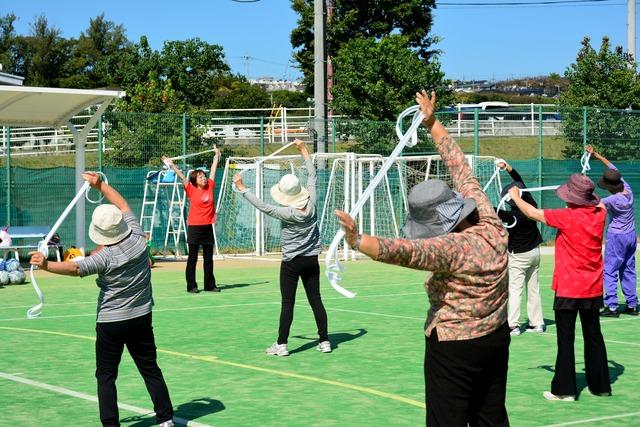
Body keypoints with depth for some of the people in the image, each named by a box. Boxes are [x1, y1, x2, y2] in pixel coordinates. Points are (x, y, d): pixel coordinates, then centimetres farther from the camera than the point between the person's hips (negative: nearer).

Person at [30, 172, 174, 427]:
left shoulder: (106, 257, -21)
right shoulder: (138, 238, -7)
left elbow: (76, 268, -36)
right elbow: (124, 206, 7)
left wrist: (46, 265, -42)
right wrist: (101, 186, 14)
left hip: (110, 322, -5)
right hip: (141, 318, 5)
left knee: (106, 376, 6)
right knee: (151, 370, 14)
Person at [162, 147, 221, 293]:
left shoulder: (210, 187, 6)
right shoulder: (191, 190, -3)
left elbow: (213, 170, 15)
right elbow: (182, 177, -7)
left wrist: (216, 156, 25)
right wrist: (172, 166, -14)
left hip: (208, 227, 4)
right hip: (194, 227, -4)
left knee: (209, 259, 10)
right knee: (192, 258, 1)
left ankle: (210, 285, 17)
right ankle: (191, 285, 5)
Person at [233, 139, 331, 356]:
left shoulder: (287, 213, -19)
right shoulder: (311, 203, -7)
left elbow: (262, 206, -14)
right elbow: (312, 176, 5)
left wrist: (242, 188, -6)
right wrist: (304, 150, 15)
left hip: (291, 262, -5)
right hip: (312, 260, 5)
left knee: (287, 303, 0)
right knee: (316, 300, 9)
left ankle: (281, 345, 2)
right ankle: (324, 341, 11)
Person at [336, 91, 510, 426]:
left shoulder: (453, 247, -27)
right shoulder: (490, 222, -5)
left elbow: (407, 251, -45)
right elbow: (461, 168, 6)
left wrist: (359, 241, -59)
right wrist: (433, 124, 15)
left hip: (453, 348, -8)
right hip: (496, 338, 9)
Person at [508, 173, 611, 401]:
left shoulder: (567, 217, -17)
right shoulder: (599, 214, -2)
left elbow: (533, 213, -6)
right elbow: (600, 204, 24)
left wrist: (516, 197, 9)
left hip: (568, 290, -6)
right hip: (593, 289, 6)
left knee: (566, 340, 1)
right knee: (593, 336, 14)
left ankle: (564, 389, 3)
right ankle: (600, 385, 21)